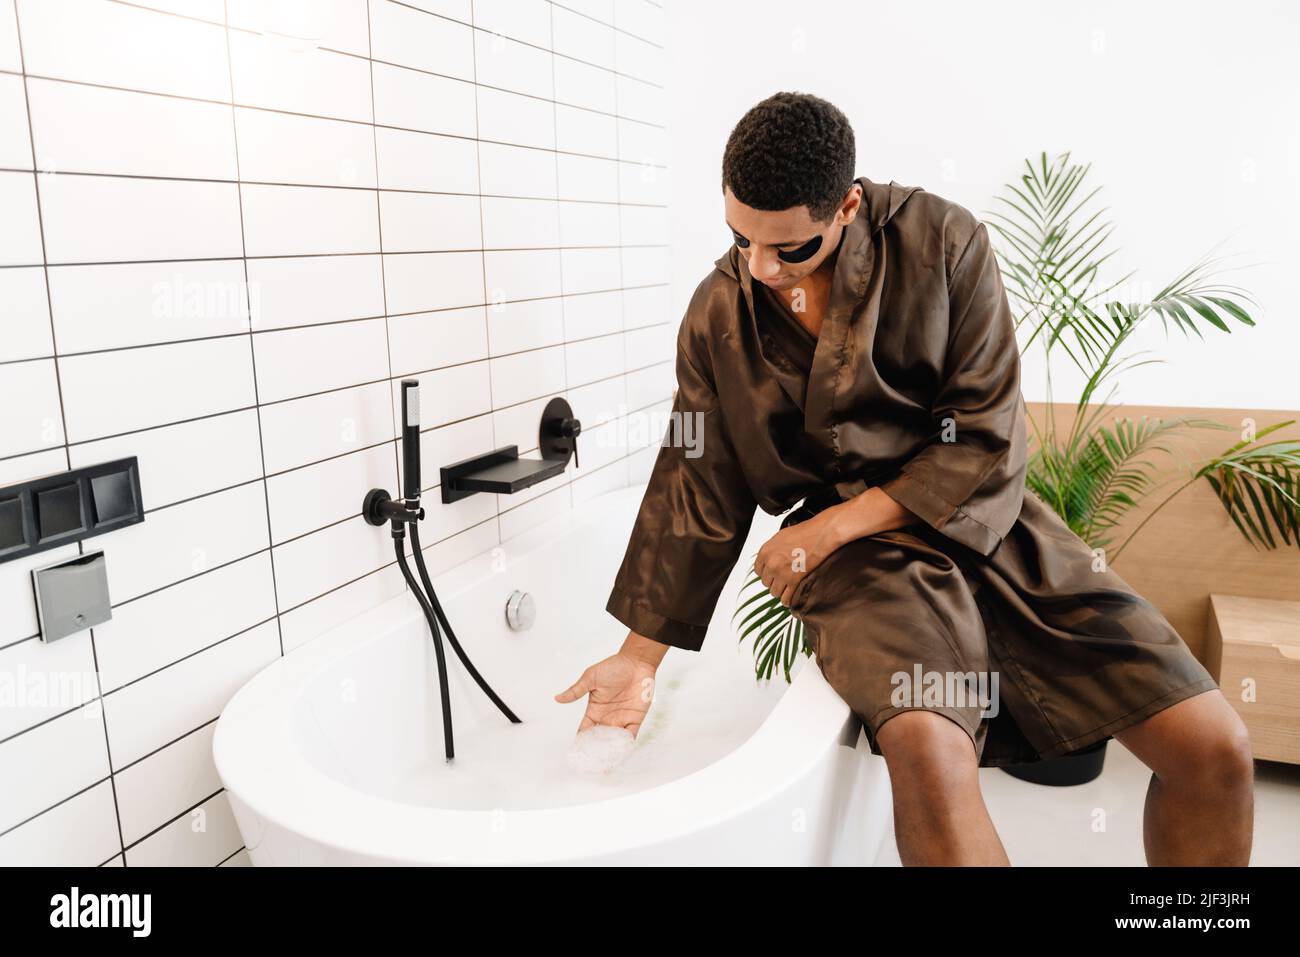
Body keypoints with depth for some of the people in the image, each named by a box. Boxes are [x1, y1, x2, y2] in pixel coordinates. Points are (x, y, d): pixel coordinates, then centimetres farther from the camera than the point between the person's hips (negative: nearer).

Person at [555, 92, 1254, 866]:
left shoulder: (945, 241, -7)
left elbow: (987, 438, -8)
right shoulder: (718, 314, -1)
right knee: (927, 749, -32)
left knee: (1215, 749, -10)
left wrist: (828, 528, -13)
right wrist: (640, 656, 4)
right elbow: (699, 494, 4)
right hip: (856, 549, -1)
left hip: (979, 514, 1)